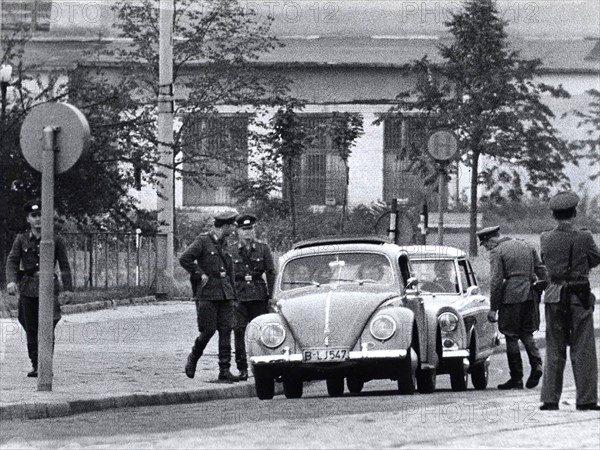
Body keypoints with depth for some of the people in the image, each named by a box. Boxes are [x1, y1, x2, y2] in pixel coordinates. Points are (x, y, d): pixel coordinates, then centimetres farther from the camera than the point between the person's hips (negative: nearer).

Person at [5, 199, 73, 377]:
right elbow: (12, 262, -1)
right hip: (27, 289, 3)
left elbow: (65, 267, 5)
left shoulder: (56, 241, 4)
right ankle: (35, 365, 13)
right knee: (31, 329, 5)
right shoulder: (21, 240, 8)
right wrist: (11, 280, -20)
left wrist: (68, 290, -3)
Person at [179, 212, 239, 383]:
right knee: (208, 330, -7)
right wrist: (200, 275, -13)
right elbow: (184, 259, -15)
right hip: (207, 292, -6)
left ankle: (225, 371, -3)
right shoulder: (202, 241, -6)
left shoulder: (223, 244, 15)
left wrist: (232, 294, 19)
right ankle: (193, 358, 20)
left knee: (226, 330, -2)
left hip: (225, 292, 6)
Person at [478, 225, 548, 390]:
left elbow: (496, 282, -10)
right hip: (530, 296, 6)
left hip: (511, 296, -6)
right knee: (526, 333, 17)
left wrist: (493, 308, -7)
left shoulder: (497, 252, -5)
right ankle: (536, 363, -6)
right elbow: (541, 271, 14)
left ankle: (516, 378, 4)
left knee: (511, 336, 3)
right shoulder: (526, 246, 14)